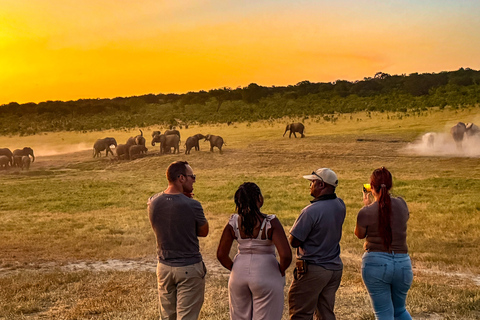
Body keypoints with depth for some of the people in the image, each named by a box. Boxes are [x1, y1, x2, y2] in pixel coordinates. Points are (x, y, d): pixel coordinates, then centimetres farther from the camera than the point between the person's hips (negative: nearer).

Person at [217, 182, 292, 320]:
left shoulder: (233, 222, -4)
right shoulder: (270, 222, -16)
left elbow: (221, 255, 0)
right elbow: (286, 255, -22)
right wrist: (281, 270, -3)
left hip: (238, 276, 4)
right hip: (266, 276, -4)